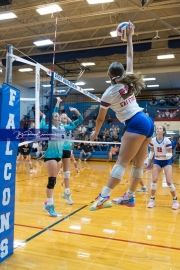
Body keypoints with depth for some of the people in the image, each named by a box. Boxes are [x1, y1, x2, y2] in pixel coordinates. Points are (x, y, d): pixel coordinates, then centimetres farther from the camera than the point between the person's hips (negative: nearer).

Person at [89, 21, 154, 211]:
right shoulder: (129, 82, 13)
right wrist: (129, 37, 29)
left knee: (121, 162, -12)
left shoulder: (109, 93, -3)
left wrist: (95, 133, 23)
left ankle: (104, 197, -14)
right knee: (138, 164, 8)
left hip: (136, 125, -8)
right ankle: (129, 197, 16)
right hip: (147, 122, 8)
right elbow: (130, 58, 27)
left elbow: (101, 118, 7)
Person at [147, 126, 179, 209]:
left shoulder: (167, 141, -20)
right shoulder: (153, 140, -9)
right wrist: (148, 162, 1)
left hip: (167, 161, -3)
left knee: (169, 181, -9)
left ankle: (175, 200, 11)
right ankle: (152, 199, 7)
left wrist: (162, 155, -35)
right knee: (154, 180, -7)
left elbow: (170, 154, -19)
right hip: (157, 161, 3)